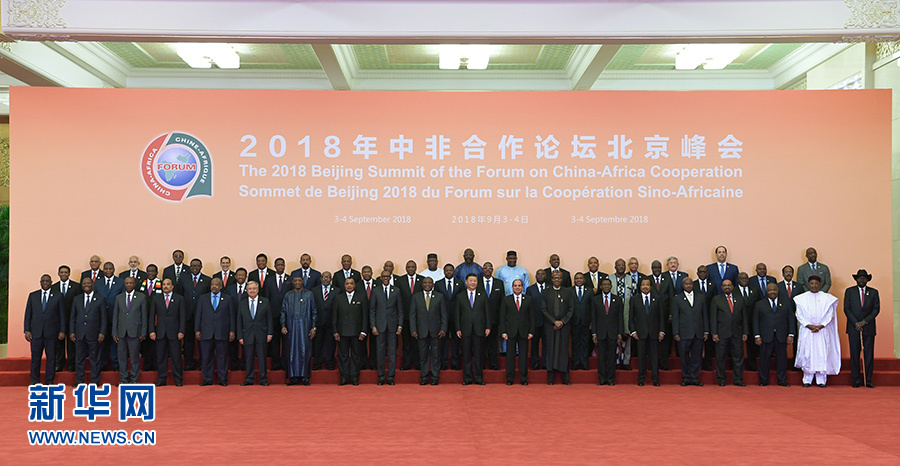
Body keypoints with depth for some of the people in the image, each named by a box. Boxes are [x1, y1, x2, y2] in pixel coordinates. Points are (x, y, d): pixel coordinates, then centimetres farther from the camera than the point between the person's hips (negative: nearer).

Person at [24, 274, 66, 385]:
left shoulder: (58, 296, 7)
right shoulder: (32, 296, 12)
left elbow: (62, 315, 4)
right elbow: (28, 314, 10)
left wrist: (62, 331, -2)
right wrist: (27, 330, 1)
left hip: (51, 333, -1)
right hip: (36, 332, 1)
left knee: (51, 357, 2)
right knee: (35, 357, 3)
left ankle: (49, 381, 10)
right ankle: (35, 382, 12)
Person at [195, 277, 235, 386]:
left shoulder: (228, 299, 8)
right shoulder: (203, 298, 12)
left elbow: (232, 316, 6)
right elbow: (198, 315, 10)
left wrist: (232, 331, 0)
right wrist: (197, 330, 3)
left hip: (222, 333, -1)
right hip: (206, 332, 1)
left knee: (222, 357, 1)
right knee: (206, 357, 3)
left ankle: (223, 379, 8)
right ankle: (207, 379, 11)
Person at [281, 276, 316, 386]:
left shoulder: (309, 294, 4)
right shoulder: (288, 295, 9)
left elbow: (313, 312, 3)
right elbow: (283, 312, 10)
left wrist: (313, 327, -4)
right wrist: (283, 326, -3)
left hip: (305, 327, -2)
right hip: (291, 328, 2)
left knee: (304, 351, -1)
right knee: (292, 351, 3)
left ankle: (304, 377, 6)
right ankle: (293, 377, 9)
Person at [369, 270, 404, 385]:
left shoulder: (396, 290, 7)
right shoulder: (375, 291, 5)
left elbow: (400, 309, 7)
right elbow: (372, 310, 4)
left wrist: (400, 326, 0)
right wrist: (373, 326, -4)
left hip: (392, 325, 0)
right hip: (380, 326, 0)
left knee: (392, 352, 2)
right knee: (380, 352, 3)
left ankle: (390, 377, 10)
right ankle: (381, 377, 12)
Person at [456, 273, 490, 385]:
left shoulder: (483, 295, 9)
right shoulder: (460, 296, 9)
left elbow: (487, 312, 8)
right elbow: (457, 314, 7)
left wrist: (488, 327, 0)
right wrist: (458, 329, -1)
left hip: (479, 330, 0)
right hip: (465, 330, 0)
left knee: (478, 355, 2)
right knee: (466, 355, 3)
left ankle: (478, 378, 9)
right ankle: (467, 378, 10)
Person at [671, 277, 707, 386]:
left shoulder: (701, 298, 12)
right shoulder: (676, 299, 5)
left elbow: (705, 315, 12)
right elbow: (675, 317, 2)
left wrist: (706, 331, 6)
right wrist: (676, 333, -4)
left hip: (698, 333, 2)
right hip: (684, 333, -2)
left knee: (696, 356, 5)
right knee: (684, 357, 2)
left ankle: (694, 378, 13)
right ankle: (686, 378, 12)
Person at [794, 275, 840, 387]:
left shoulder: (827, 298, 7)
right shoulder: (801, 298, 7)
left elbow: (830, 315, 2)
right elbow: (799, 315, 3)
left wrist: (820, 326, -11)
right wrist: (809, 325, -10)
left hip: (822, 331, 0)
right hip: (806, 331, 0)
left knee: (822, 354, -4)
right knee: (807, 354, -2)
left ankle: (821, 380, 2)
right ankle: (807, 379, 5)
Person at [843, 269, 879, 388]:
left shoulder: (874, 292, 9)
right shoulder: (849, 291, 7)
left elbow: (876, 309, 2)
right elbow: (846, 309, 2)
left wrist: (864, 321, -9)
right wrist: (856, 323, -8)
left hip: (868, 327, 1)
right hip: (853, 328, -1)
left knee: (869, 354, 0)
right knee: (854, 354, 0)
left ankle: (868, 380, 7)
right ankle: (856, 380, 5)